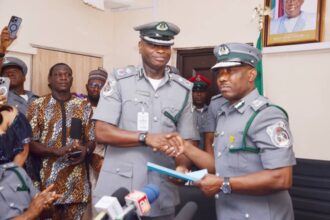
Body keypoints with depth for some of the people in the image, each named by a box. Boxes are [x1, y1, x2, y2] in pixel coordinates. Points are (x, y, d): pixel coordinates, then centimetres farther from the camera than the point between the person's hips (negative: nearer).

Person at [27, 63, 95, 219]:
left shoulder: (84, 106, 9)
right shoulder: (38, 105, 2)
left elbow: (91, 139, 9)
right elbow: (30, 142, -2)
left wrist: (85, 151, -13)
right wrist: (57, 151, -18)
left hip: (77, 180, 2)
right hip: (48, 179, -2)